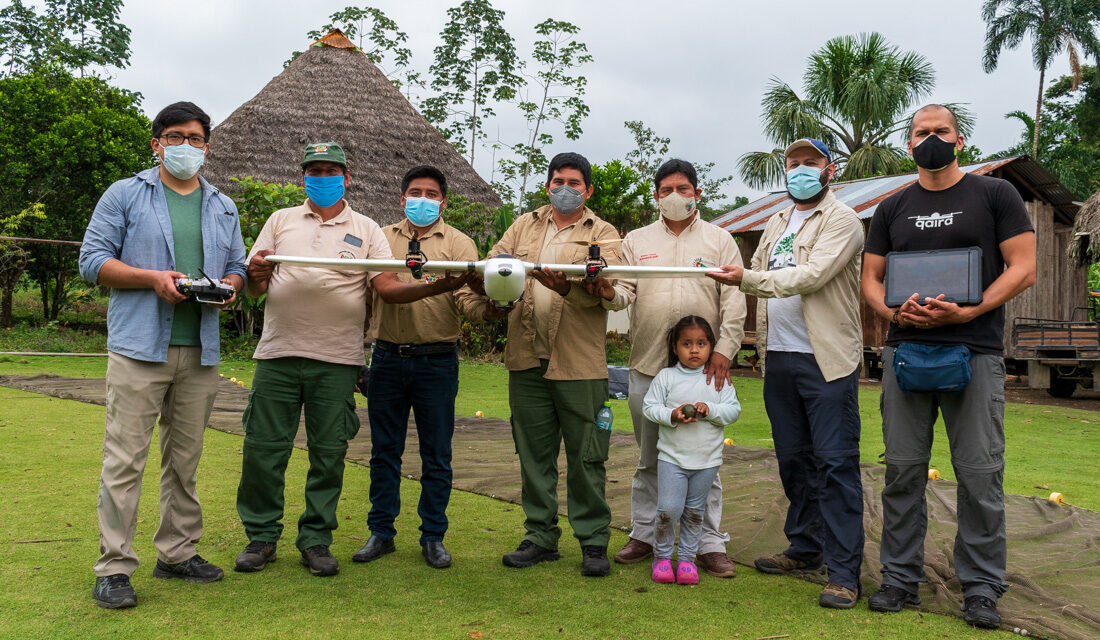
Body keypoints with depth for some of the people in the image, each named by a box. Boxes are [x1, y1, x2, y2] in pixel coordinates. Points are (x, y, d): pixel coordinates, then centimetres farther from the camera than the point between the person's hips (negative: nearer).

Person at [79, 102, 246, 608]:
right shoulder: (124, 195, 5)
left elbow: (237, 268, 19)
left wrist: (227, 286, -4)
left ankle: (177, 552, 22)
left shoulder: (223, 208, 18)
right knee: (124, 459, -5)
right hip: (139, 347, -4)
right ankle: (114, 567, 3)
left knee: (185, 460, 11)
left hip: (200, 352, 4)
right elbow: (93, 261, 0)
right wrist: (153, 278, -14)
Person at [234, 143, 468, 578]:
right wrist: (255, 276, -15)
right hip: (279, 353, 1)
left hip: (337, 360, 0)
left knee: (329, 453, 4)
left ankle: (316, 540, 17)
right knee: (263, 448, 3)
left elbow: (388, 288, 1)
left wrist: (436, 287, -16)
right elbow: (254, 286, 9)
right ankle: (261, 535, 19)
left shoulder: (367, 230, 11)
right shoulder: (280, 221, 14)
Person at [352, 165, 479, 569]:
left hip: (436, 361, -2)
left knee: (436, 455, 5)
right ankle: (381, 533, 22)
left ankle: (433, 537, 18)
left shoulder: (458, 243, 4)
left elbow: (467, 298, -8)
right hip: (387, 358, 2)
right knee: (384, 450, 9)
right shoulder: (381, 239, 12)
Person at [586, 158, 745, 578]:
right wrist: (608, 292, -21)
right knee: (649, 457, 11)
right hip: (648, 365, 2)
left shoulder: (719, 240, 9)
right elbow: (626, 292, 3)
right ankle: (644, 535, 23)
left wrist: (724, 348, -10)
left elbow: (734, 301, 2)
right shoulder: (636, 241, 13)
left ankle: (711, 544, 13)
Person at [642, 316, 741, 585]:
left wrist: (710, 410, -18)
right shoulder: (666, 377, -1)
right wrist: (672, 415, -17)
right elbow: (649, 407, -1)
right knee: (668, 510, -6)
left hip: (707, 459, 2)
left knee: (694, 511, 11)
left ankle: (687, 557, 24)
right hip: (672, 457, -1)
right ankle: (662, 555, 14)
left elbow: (733, 410, -1)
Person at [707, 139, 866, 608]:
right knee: (793, 459, 14)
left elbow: (811, 276, -18)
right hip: (779, 358, 7)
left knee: (834, 463, -5)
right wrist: (762, 339, 9)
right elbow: (760, 279, 21)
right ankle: (805, 551, 27)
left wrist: (748, 279, -25)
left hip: (825, 358, -7)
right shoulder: (777, 224, 19)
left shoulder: (841, 220, -4)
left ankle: (844, 572, 0)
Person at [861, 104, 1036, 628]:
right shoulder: (892, 209, 14)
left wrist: (966, 311, -14)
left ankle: (981, 587, 12)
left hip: (975, 351, -2)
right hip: (905, 348, 3)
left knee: (980, 473, -1)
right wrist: (895, 312, -8)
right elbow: (870, 279, 13)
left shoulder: (995, 194, 6)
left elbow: (1023, 269, -1)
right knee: (903, 469, 5)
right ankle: (900, 578, 16)